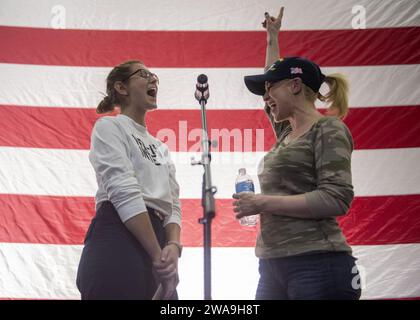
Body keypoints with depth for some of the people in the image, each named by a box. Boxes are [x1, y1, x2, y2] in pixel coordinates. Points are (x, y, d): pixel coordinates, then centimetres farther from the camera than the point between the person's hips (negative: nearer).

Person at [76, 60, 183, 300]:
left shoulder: (161, 148, 27)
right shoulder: (109, 126, 5)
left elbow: (172, 205, 15)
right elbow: (124, 191, -10)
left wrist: (173, 247, -8)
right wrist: (159, 255, -17)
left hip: (155, 240, 7)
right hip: (117, 243, -7)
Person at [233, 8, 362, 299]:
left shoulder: (328, 129, -4)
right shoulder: (287, 133, 19)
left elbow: (337, 199, -16)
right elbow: (274, 78, 38)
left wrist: (263, 203, -15)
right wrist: (272, 38, 47)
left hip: (317, 266, -8)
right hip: (274, 266, 8)